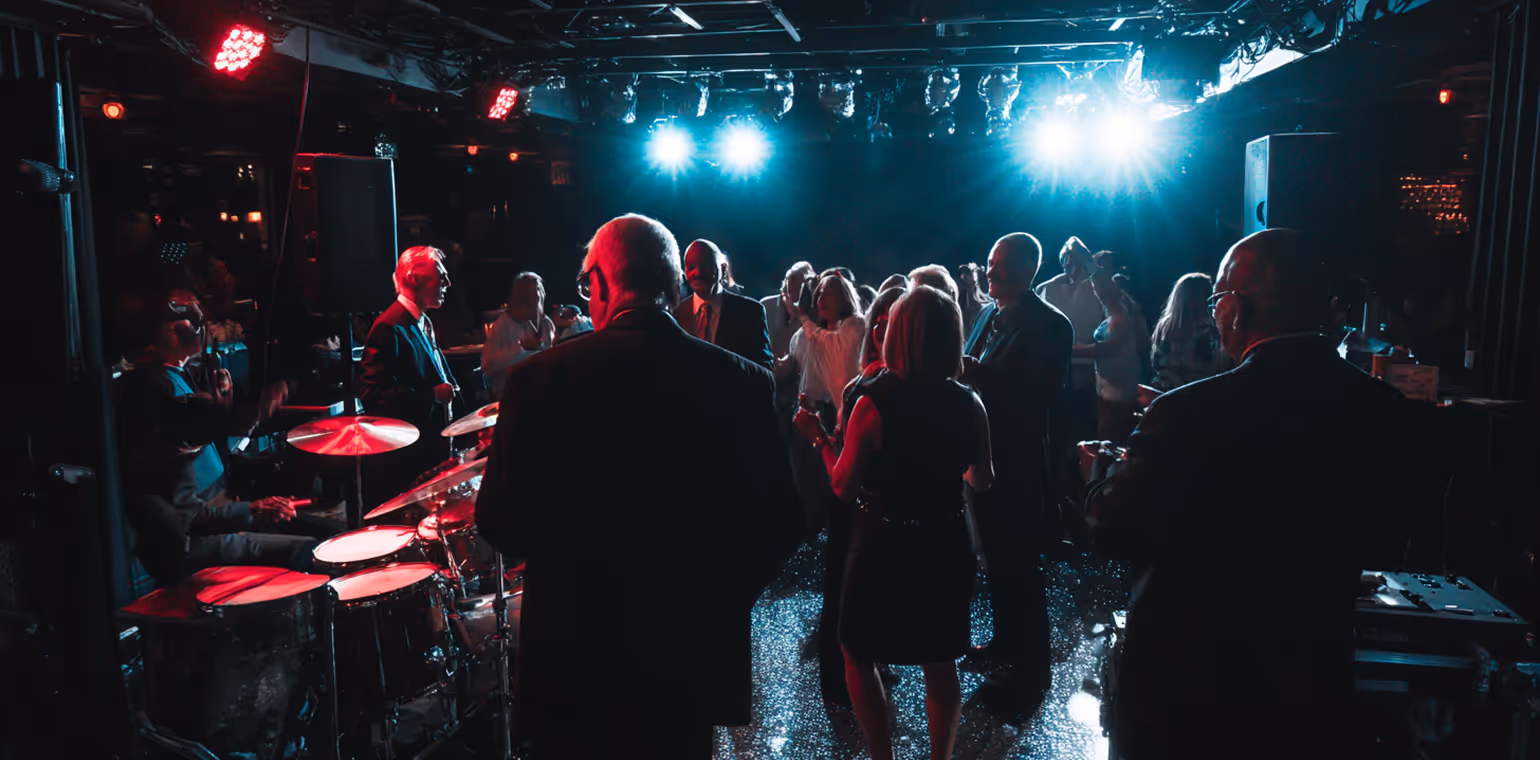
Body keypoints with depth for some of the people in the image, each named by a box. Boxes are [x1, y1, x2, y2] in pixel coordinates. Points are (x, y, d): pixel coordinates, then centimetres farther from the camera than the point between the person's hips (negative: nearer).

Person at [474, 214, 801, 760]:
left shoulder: (542, 376, -15)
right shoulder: (744, 383, -8)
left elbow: (502, 525, -11)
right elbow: (779, 525, -4)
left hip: (575, 659, -2)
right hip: (693, 659, 2)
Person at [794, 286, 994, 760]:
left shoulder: (873, 405, -19)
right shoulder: (969, 405, -8)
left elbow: (843, 487, -13)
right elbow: (982, 482, 5)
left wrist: (819, 438, 1)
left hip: (883, 549, -3)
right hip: (945, 548, 4)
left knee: (857, 655, 19)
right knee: (940, 665, 20)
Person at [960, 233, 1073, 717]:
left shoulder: (1050, 326, -14)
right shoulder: (989, 314, 11)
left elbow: (1040, 395, -24)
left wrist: (975, 372, -30)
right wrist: (960, 369, -8)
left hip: (1018, 463, -8)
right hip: (982, 455, 8)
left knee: (1020, 564, 0)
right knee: (997, 556, 21)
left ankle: (1031, 671, 12)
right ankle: (1007, 640, 39)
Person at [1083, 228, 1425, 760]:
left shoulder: (1188, 414, -26)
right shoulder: (1383, 410, -9)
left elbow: (1116, 530, -13)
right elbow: (1381, 546, 5)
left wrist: (1105, 471, 7)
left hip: (1188, 695, -4)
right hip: (1315, 694, 4)